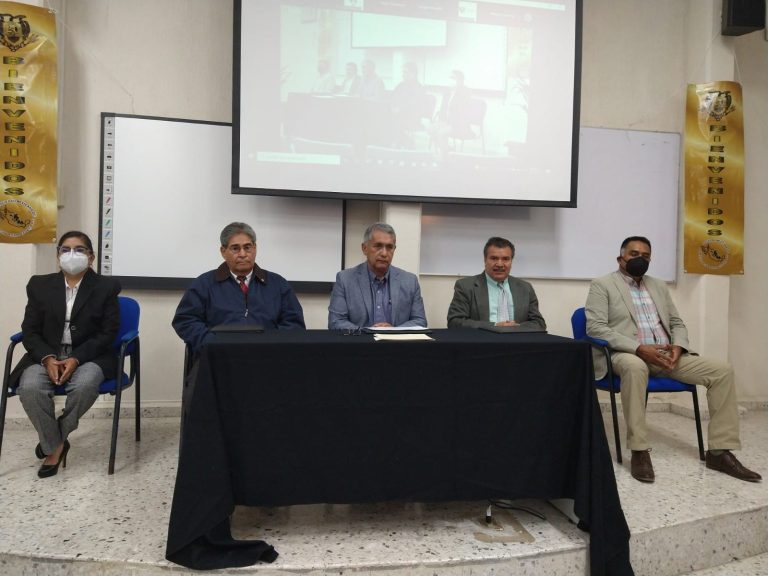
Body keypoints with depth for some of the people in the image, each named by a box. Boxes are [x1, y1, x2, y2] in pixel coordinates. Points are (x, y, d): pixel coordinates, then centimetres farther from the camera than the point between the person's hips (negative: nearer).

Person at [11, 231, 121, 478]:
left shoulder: (106, 286, 1)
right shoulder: (40, 285, 9)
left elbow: (108, 333, -4)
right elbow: (30, 331, 5)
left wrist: (76, 359, -17)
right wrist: (48, 358, -14)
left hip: (89, 357, -2)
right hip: (47, 356, 2)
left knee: (85, 385, -33)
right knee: (30, 388, -28)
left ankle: (55, 438, -5)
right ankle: (54, 444, -6)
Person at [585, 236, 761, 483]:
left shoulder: (659, 286, 21)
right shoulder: (602, 285, 1)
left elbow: (677, 323, 20)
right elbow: (595, 327, -11)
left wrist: (677, 346, -5)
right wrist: (639, 348, -22)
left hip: (666, 355, 6)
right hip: (628, 355, -6)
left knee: (722, 370, -11)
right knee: (635, 367, -41)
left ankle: (719, 451, -7)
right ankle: (639, 451, -31)